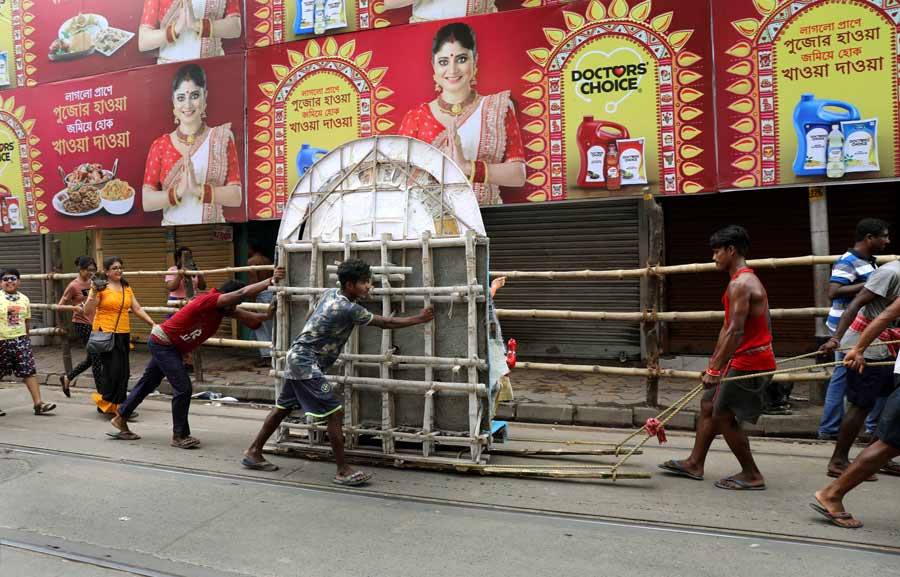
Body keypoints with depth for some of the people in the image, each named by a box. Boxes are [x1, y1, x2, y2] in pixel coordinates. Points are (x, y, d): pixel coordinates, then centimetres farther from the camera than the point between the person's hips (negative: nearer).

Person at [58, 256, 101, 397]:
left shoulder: (92, 283, 9)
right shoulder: (74, 286, -10)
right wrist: (75, 307, -24)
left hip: (93, 324, 7)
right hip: (81, 325, -7)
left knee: (92, 358, 15)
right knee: (96, 357, -6)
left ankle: (67, 378, 33)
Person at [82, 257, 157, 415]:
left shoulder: (127, 288, 14)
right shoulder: (101, 287, -5)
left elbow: (138, 309, 13)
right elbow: (87, 312, -10)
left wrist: (153, 324, 4)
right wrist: (94, 292, -21)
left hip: (123, 334, 6)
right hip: (105, 333, -6)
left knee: (123, 372, 7)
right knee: (113, 370, -10)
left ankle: (117, 405, 19)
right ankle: (104, 402, 9)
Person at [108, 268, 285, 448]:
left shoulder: (224, 307, -3)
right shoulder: (209, 300, -28)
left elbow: (250, 319, -11)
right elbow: (242, 293, -40)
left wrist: (269, 314, -27)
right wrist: (271, 281, -43)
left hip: (164, 345, 10)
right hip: (163, 343, -10)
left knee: (148, 383, 21)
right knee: (183, 388, -10)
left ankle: (120, 418, 37)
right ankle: (180, 436, 1)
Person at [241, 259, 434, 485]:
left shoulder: (330, 293, 5)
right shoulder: (349, 309, -20)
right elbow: (385, 323, -15)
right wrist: (419, 319, -10)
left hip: (297, 358, 10)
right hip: (306, 364, -10)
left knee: (283, 408, 19)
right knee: (335, 412, -9)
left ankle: (253, 453, 32)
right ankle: (343, 471, -4)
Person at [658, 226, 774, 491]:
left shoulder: (740, 284, -19)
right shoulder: (744, 280, 16)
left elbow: (736, 331, -26)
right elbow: (727, 328, 18)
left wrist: (716, 369, -26)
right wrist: (713, 363, 19)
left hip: (748, 362, -10)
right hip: (744, 360, 10)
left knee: (723, 416, -2)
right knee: (708, 405, 15)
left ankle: (751, 475, 10)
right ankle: (695, 463, 25)